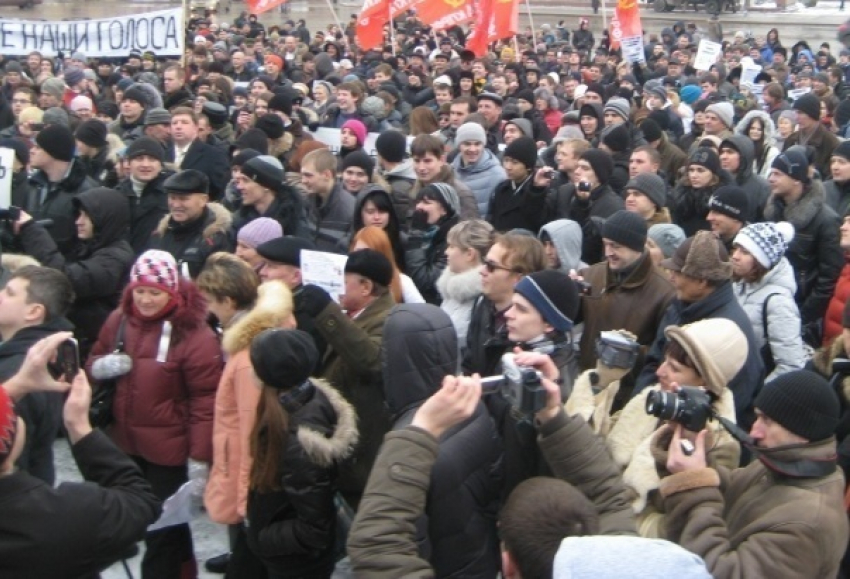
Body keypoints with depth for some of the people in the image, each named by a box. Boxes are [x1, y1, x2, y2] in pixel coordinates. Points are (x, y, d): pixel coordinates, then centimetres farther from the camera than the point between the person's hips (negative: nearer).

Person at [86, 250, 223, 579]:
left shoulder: (193, 333, -18)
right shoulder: (119, 320, 0)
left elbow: (206, 400, -17)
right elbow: (93, 363, 16)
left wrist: (199, 458, -17)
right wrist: (100, 367, -9)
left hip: (168, 448, -7)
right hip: (125, 441, 7)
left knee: (162, 527, 4)